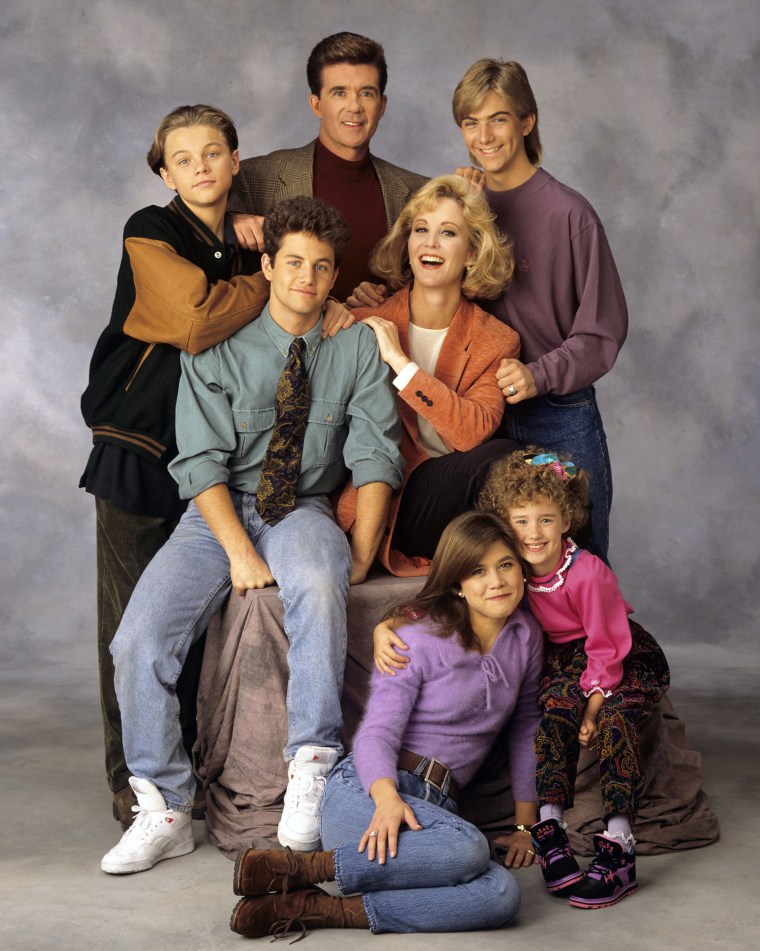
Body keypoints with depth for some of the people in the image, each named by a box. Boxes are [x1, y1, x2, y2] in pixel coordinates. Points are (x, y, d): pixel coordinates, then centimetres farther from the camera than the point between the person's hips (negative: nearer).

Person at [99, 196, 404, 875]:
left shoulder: (357, 347, 3)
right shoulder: (216, 349, -1)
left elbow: (375, 455, -3)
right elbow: (202, 461, -8)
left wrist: (361, 555, -14)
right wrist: (240, 552, -20)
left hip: (304, 511, 0)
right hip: (218, 512, 1)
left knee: (317, 582, -38)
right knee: (140, 640, -21)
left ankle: (312, 772, -31)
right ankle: (164, 811, -6)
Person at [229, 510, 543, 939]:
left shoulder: (527, 636, 12)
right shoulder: (421, 638, -4)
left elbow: (525, 726, 22)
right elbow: (377, 734, -10)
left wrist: (525, 822, 16)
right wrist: (387, 798, -31)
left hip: (435, 807, 5)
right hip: (366, 794, -5)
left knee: (501, 895, -29)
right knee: (467, 848, -38)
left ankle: (313, 910, -29)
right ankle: (291, 869, -27)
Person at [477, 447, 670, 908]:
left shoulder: (588, 573, -25)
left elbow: (606, 648, -19)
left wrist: (592, 711, -21)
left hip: (629, 657, -4)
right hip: (564, 658, 4)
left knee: (614, 718, -33)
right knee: (557, 703, -31)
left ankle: (619, 848, -29)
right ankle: (550, 829, -28)